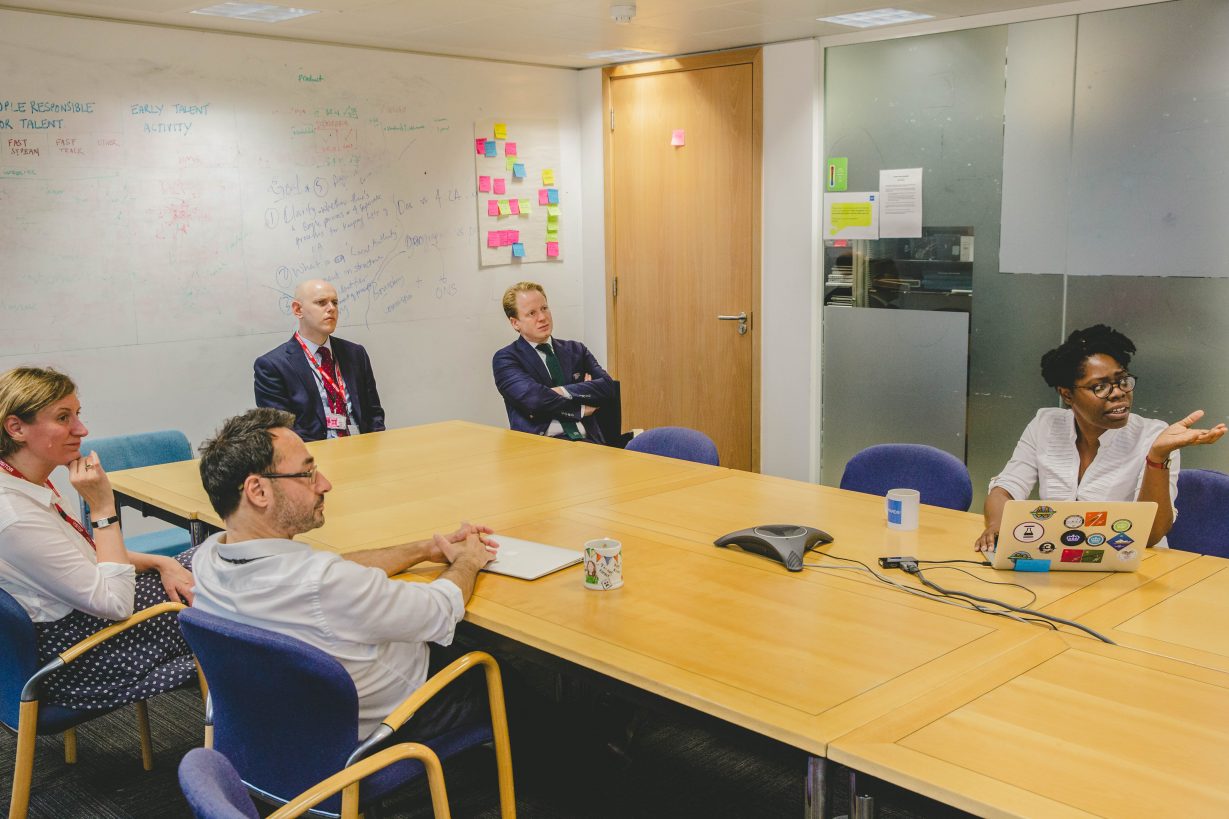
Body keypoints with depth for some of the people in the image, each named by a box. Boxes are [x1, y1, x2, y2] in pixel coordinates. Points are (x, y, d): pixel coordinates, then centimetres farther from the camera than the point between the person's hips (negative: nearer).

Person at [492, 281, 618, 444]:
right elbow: (534, 398, -10)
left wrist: (563, 392, -8)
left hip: (587, 441, 3)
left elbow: (609, 387, 5)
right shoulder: (505, 359, 7)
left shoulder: (576, 350, 21)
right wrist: (581, 409, -1)